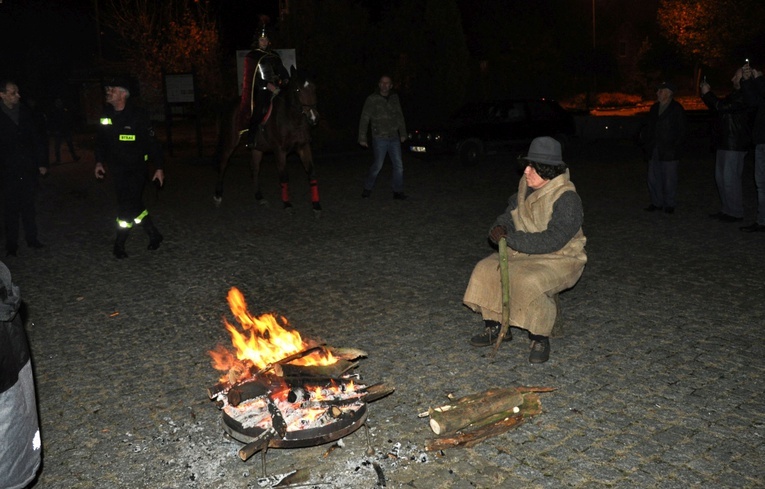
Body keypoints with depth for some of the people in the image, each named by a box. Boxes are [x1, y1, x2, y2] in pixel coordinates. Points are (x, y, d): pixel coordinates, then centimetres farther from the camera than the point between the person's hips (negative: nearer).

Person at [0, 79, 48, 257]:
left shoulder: (25, 112, 6)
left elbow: (37, 139, 9)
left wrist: (42, 162, 5)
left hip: (29, 169, 3)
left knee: (28, 206, 12)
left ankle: (32, 238, 21)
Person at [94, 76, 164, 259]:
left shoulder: (138, 115, -11)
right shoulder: (106, 115, 5)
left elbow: (151, 142, -9)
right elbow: (100, 141, 16)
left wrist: (158, 167, -11)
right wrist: (99, 162, 3)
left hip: (136, 170, -5)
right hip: (118, 170, 5)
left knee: (127, 206, -8)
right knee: (134, 205, 9)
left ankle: (119, 245, 5)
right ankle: (154, 235, 25)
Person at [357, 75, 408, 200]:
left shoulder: (394, 98, 9)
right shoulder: (372, 99, -3)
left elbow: (400, 116, 15)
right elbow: (364, 119, -3)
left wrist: (403, 133, 13)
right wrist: (362, 138, -6)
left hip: (394, 138, 4)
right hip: (380, 138, -4)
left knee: (398, 165, 2)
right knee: (377, 165, -3)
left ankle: (398, 192, 10)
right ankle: (367, 188, 16)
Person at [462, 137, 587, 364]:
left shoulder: (566, 198, -23)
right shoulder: (526, 185, 0)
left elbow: (553, 240, -30)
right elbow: (513, 212, 16)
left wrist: (511, 240, -30)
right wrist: (500, 226, -7)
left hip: (559, 259, -8)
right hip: (525, 252, 8)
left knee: (529, 282, -34)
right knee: (487, 269, -7)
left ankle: (540, 339, -11)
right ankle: (496, 326, 8)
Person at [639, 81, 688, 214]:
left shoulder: (677, 109, -5)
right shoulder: (654, 108, 13)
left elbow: (683, 130, -5)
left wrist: (675, 146, -13)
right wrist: (644, 141, 5)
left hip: (668, 152, -6)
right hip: (654, 151, 6)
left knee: (669, 179, 2)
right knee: (653, 178, 8)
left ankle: (669, 204, 13)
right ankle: (656, 203, 19)